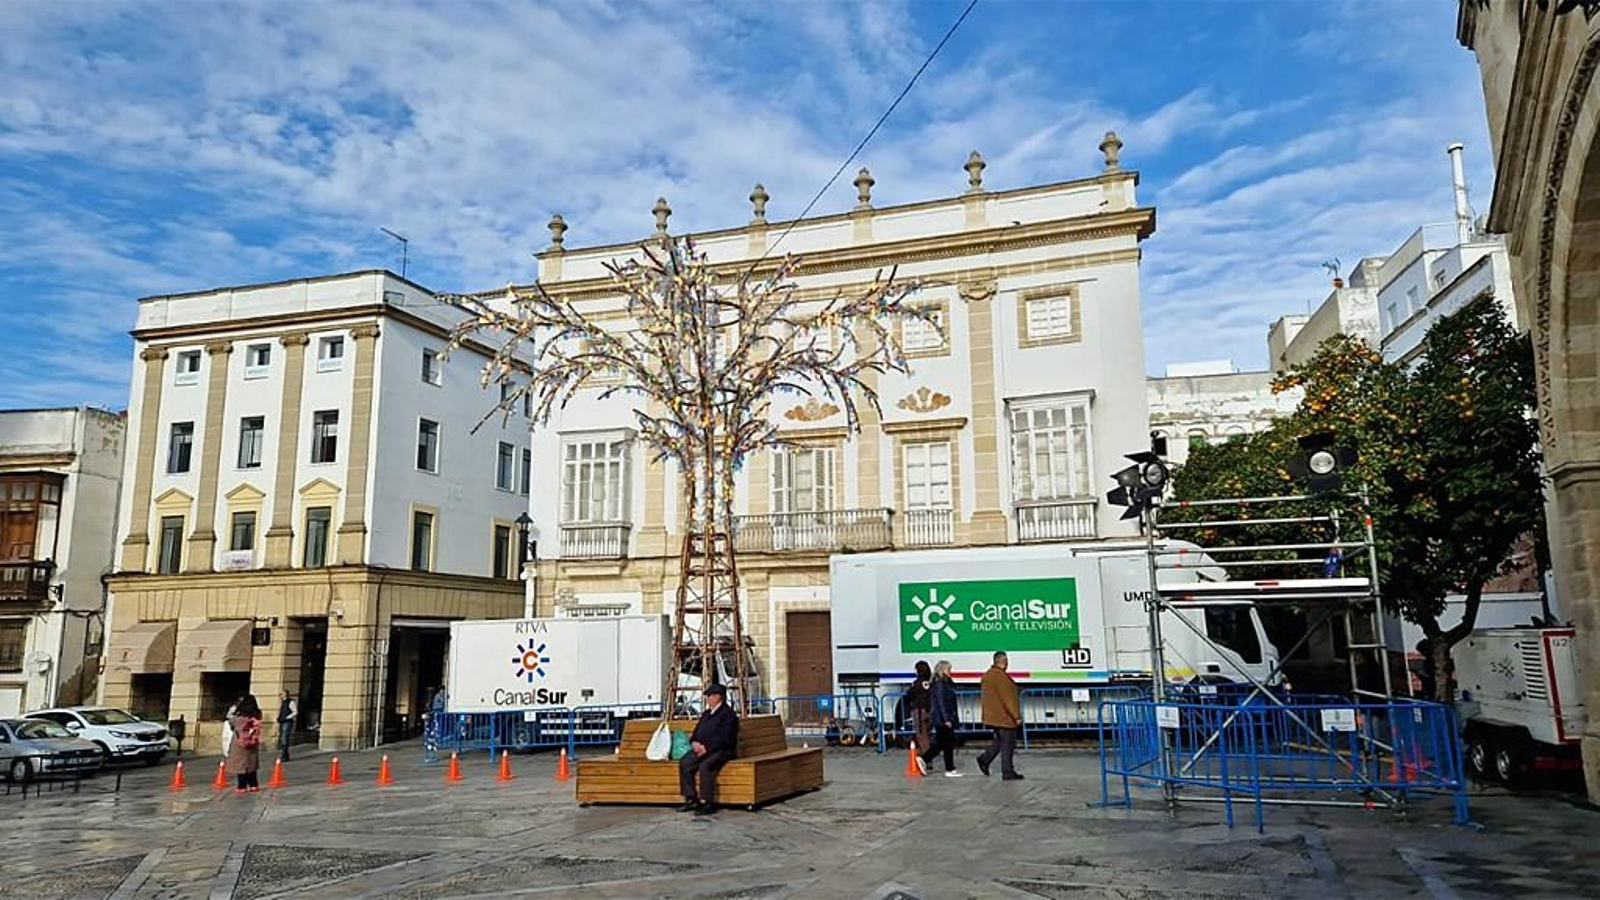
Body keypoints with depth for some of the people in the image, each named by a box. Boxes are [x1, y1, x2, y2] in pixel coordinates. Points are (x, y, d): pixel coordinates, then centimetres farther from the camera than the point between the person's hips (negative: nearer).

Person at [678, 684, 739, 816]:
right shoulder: (706, 714, 22)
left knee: (705, 766, -34)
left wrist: (706, 747, -19)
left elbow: (724, 739, -16)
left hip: (721, 750, -8)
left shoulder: (728, 714, -6)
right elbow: (696, 732, 22)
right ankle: (691, 799, -10)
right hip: (702, 749, 8)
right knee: (684, 763, -15)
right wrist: (695, 743, 0)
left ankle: (707, 803, -27)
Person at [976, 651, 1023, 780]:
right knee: (1007, 744, -1)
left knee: (1000, 741, 20)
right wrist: (1017, 716, -19)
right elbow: (1007, 698, -22)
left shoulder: (988, 675, 12)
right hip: (1004, 716, -10)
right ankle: (1007, 772, 4)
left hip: (994, 715, 10)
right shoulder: (1000, 676, -20)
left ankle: (984, 759, 19)